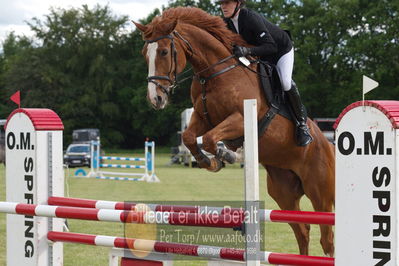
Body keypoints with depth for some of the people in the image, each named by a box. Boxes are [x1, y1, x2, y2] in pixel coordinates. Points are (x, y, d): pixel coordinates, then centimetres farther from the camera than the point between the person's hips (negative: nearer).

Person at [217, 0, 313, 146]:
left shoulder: (251, 18, -36)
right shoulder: (227, 23, -14)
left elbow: (271, 46, -39)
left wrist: (248, 51, -52)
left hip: (281, 50, -8)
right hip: (263, 57, 8)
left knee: (285, 82, -27)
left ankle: (302, 125, -15)